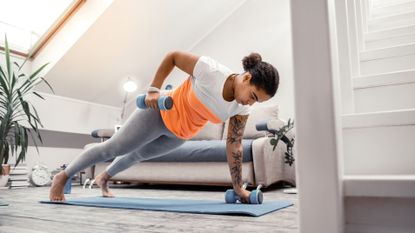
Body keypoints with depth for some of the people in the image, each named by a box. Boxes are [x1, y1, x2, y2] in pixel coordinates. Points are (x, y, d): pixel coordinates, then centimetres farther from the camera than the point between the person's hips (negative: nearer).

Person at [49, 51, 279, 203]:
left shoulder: (242, 108, -16)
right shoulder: (209, 69, -32)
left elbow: (234, 146, -9)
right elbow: (172, 56, -18)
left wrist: (238, 187, -8)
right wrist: (153, 90, -22)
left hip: (179, 134, 6)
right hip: (161, 114, -5)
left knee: (139, 154, 26)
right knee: (112, 148, 5)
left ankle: (103, 178, 55)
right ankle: (61, 177, 28)